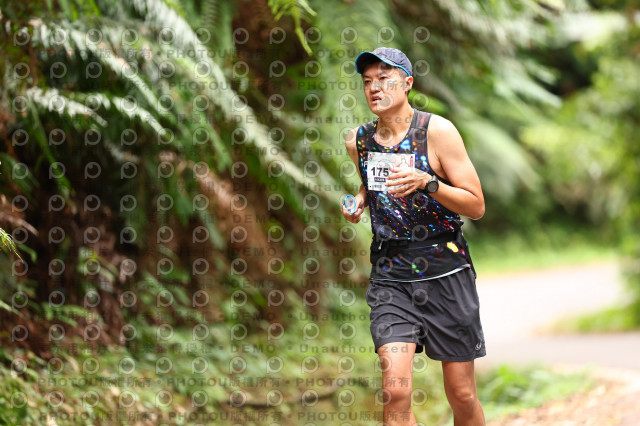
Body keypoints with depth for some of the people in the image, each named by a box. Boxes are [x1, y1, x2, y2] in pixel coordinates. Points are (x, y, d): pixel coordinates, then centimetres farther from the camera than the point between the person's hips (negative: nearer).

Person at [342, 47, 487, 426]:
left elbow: (476, 206, -8)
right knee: (395, 389, -15)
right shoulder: (358, 140, 6)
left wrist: (426, 183, -23)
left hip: (446, 273, -2)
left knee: (462, 395, 3)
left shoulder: (437, 131, -8)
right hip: (390, 276, 2)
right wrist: (360, 200, 6)